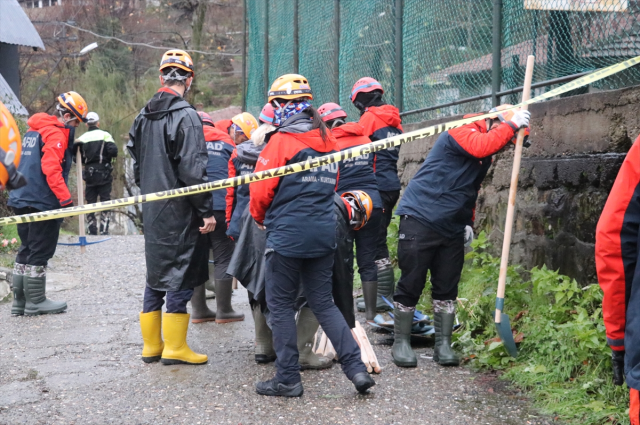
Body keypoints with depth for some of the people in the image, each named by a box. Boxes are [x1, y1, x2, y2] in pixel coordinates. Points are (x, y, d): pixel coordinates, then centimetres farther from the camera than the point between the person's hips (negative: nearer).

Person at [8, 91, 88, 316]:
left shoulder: (33, 131, 18)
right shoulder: (56, 133, -12)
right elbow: (51, 169, -22)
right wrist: (66, 199, -23)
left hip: (22, 200, 9)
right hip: (43, 202, -9)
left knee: (26, 250, 14)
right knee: (40, 252, -1)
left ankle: (20, 301, 18)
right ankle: (35, 302, 6)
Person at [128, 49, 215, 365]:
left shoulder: (143, 116, 10)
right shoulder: (186, 116, -15)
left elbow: (136, 164, 16)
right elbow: (193, 170, -19)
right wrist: (207, 211, -14)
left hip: (152, 209, 8)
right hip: (179, 212, -8)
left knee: (156, 274, 16)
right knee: (180, 276, 0)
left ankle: (151, 345, 22)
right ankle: (175, 348, 6)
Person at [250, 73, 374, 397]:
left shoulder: (281, 140, -11)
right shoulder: (328, 140, 11)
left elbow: (261, 190, -10)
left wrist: (260, 217, 10)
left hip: (287, 235, -6)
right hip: (324, 233, 7)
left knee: (280, 304, 6)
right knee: (323, 303, 14)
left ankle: (288, 378, 9)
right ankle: (356, 367, 5)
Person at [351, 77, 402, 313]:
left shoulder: (369, 118, -9)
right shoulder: (393, 119, 16)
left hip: (376, 186, -8)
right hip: (392, 185, 8)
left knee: (375, 242, -3)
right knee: (378, 238, 15)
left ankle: (385, 296, -2)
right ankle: (385, 292, 19)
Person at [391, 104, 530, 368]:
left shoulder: (484, 154, 16)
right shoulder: (461, 132, -11)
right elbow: (480, 146, -33)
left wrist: (467, 223, 18)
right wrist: (511, 124, -23)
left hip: (452, 228, 8)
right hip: (420, 219, -8)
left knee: (447, 288, 6)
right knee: (411, 284, -2)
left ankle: (443, 345, 14)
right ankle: (401, 343, 9)